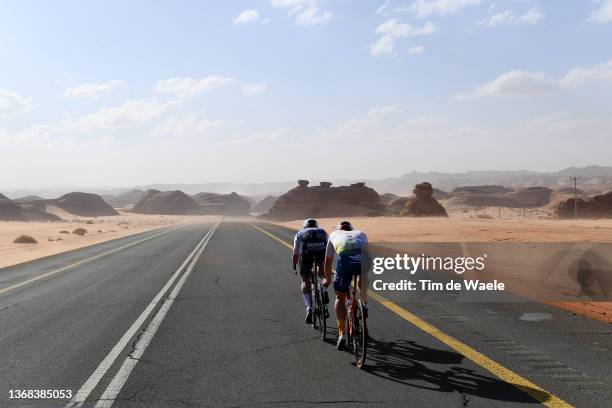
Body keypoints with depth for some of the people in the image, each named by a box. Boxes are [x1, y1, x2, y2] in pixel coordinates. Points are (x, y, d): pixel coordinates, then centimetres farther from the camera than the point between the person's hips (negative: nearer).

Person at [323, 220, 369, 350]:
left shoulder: (334, 234, 36)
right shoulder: (361, 233, 39)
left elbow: (328, 261, 39)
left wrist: (327, 279, 54)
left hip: (344, 258, -1)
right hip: (363, 257, 1)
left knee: (340, 297, 16)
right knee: (363, 276, 39)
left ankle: (342, 334, 13)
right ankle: (364, 304, 24)